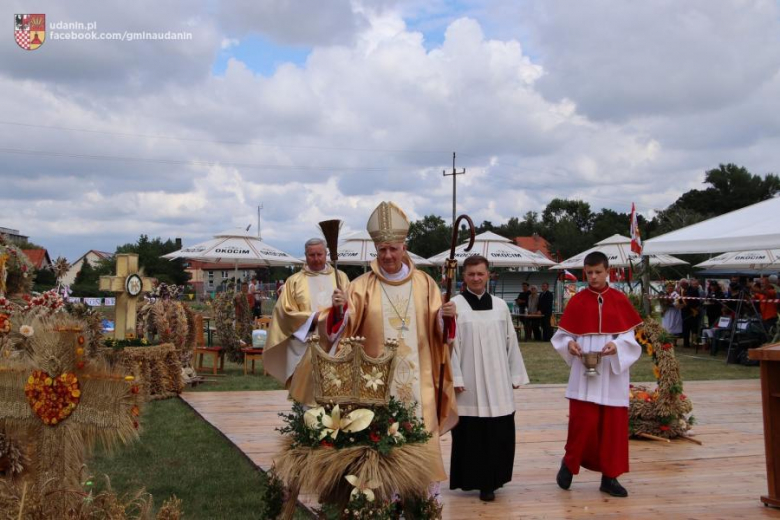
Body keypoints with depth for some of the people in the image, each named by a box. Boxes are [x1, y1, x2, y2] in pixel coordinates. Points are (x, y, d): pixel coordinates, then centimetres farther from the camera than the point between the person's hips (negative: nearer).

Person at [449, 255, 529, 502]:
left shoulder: (500, 305, 9)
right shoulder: (454, 305, -3)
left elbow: (510, 342, 12)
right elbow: (449, 343, -6)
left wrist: (515, 375, 10)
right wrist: (455, 378, -11)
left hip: (497, 383, 4)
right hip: (468, 383, -4)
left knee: (500, 434, 6)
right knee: (471, 433, 1)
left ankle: (490, 480, 22)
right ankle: (474, 480, 13)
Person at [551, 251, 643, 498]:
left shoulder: (620, 300, 3)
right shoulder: (577, 301, 1)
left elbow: (630, 337, 1)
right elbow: (563, 335, 4)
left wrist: (617, 346, -18)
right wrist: (570, 344, -17)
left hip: (613, 373, 2)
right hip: (584, 374, -1)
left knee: (613, 425, 4)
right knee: (583, 422, -7)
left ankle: (609, 476, 15)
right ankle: (569, 463, 17)